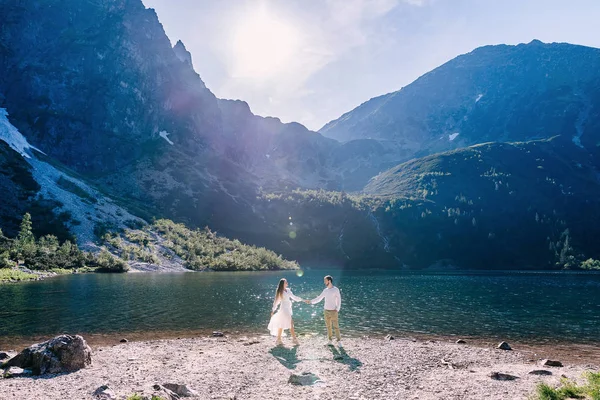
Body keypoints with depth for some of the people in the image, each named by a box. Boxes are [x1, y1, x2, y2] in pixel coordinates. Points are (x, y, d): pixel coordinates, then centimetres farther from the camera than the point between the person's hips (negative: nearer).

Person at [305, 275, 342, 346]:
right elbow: (318, 299, 10)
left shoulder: (336, 290, -11)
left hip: (333, 311, -5)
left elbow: (339, 300, -10)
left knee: (336, 326, -5)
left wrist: (337, 310, -18)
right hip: (326, 311, 5)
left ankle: (339, 341, 4)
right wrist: (310, 301, 2)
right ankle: (330, 341, 15)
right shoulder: (325, 290, 6)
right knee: (328, 326, 8)